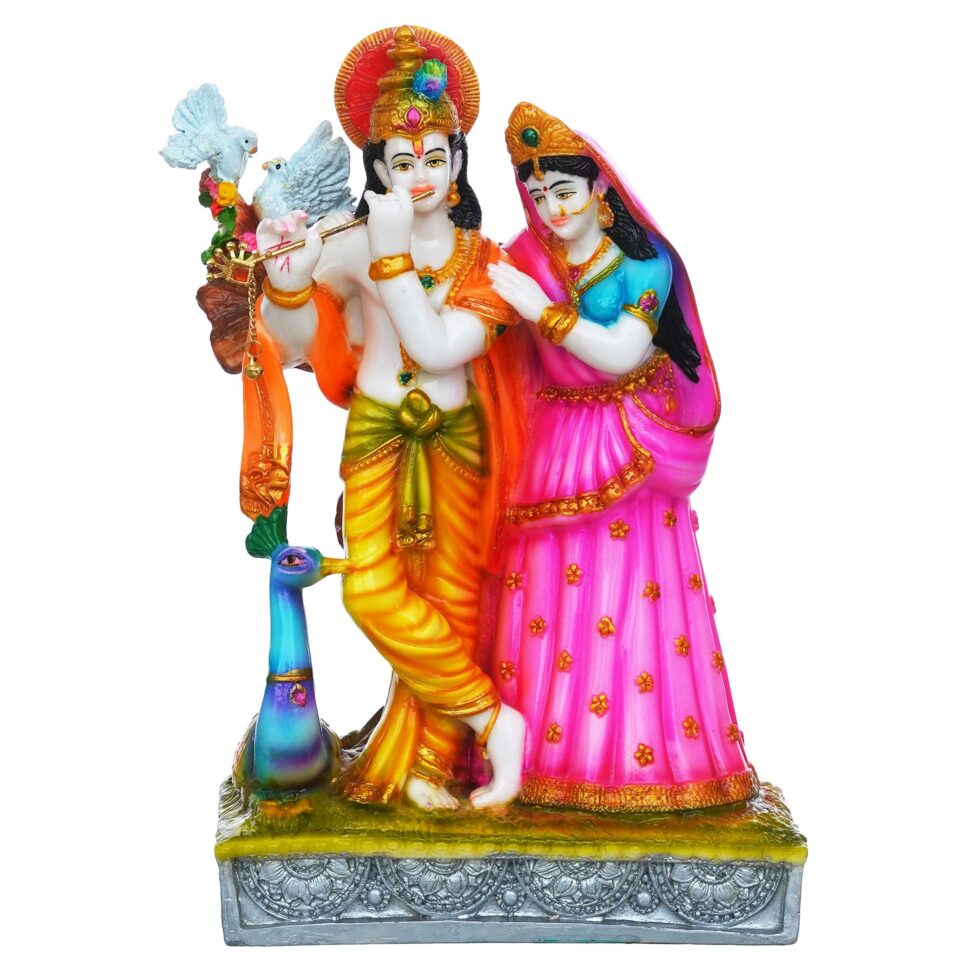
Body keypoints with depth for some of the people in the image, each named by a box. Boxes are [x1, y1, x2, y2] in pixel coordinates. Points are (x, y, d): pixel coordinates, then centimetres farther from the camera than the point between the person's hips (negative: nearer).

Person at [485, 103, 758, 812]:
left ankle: (640, 751, 12)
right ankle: (546, 749, 15)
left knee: (635, 603, -2)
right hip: (552, 452, 3)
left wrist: (541, 308, -21)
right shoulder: (526, 260, 3)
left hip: (630, 454, -2)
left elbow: (620, 356, -19)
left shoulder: (645, 264, -6)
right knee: (547, 596, 2)